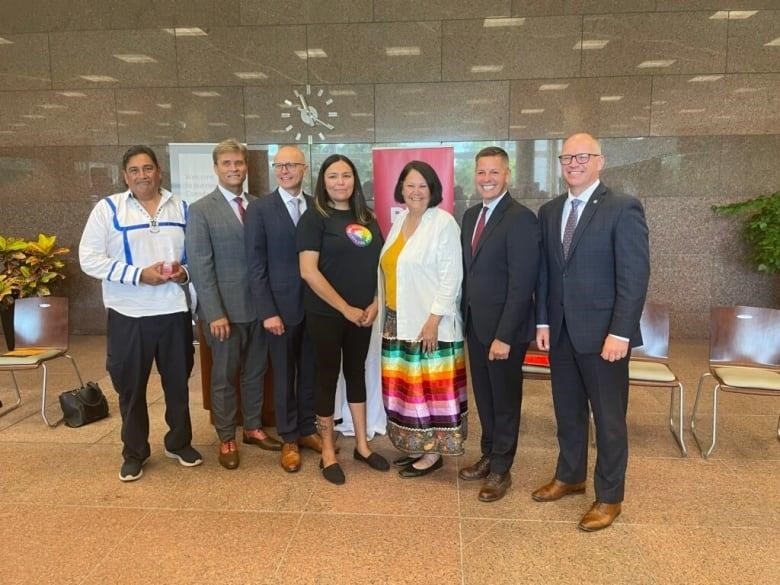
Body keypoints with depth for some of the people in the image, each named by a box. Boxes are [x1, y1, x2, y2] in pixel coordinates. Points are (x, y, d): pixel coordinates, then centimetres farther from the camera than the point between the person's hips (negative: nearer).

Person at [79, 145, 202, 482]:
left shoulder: (181, 209, 7)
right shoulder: (108, 208, -2)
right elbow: (89, 258, -8)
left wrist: (186, 271, -10)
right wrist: (138, 274, -18)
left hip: (174, 310, 2)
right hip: (128, 314, -2)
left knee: (178, 382, 14)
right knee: (131, 387, 10)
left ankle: (179, 443, 33)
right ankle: (134, 453, 27)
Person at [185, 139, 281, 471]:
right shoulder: (201, 210, -6)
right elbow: (200, 266, -11)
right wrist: (215, 313, -16)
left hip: (259, 304, 4)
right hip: (225, 308, -4)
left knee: (255, 372, 16)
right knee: (224, 376, 9)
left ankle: (253, 428, 33)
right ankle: (226, 439, 24)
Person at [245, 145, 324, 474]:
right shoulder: (260, 209, -3)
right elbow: (255, 265, -7)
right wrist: (267, 311, -12)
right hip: (281, 306, -3)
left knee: (310, 372, 13)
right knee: (284, 375, 9)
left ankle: (307, 430, 31)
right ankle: (289, 439, 24)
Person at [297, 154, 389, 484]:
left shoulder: (366, 218, 8)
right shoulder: (314, 218, -9)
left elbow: (381, 263, 11)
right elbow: (308, 271, -16)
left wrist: (375, 304, -3)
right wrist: (345, 308, -15)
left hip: (363, 314, 5)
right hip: (326, 314, -5)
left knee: (357, 374, 14)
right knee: (327, 377, 5)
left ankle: (361, 445, 28)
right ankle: (328, 453, 20)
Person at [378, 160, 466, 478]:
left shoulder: (444, 223, -10)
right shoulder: (400, 220, 13)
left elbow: (451, 277, -15)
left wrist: (433, 320, -19)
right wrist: (385, 311, 11)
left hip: (429, 322, -7)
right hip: (399, 321, 7)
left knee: (431, 387, 2)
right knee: (406, 386, 12)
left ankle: (433, 452, 15)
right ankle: (416, 446, 26)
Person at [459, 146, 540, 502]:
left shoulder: (521, 219, -16)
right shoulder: (470, 215, 9)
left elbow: (522, 284, -20)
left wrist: (504, 335, -21)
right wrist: (465, 317, 6)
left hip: (504, 328, -7)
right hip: (475, 324, 7)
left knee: (505, 399, 9)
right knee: (484, 396, 18)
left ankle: (501, 470, 25)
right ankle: (488, 456, 35)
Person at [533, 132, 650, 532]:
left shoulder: (623, 209, -9)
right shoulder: (549, 211, 9)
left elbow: (635, 275, -13)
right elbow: (544, 271, 10)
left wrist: (620, 332, -18)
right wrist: (542, 321, 5)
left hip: (603, 332, -5)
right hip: (560, 331, 5)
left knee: (608, 417, 8)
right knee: (567, 411, 17)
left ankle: (609, 497, 24)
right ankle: (570, 477, 36)